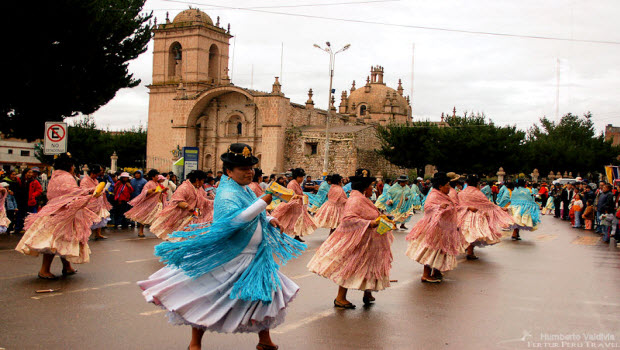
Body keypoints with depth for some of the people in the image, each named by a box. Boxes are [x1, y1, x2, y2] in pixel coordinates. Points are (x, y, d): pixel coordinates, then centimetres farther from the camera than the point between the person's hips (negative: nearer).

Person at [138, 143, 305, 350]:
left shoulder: (245, 190, 9)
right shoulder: (227, 193, -21)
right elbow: (235, 218, -39)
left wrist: (269, 220, 6)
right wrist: (263, 202, -33)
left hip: (254, 258, 9)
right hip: (229, 259, -9)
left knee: (264, 294, 13)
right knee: (209, 300, 3)